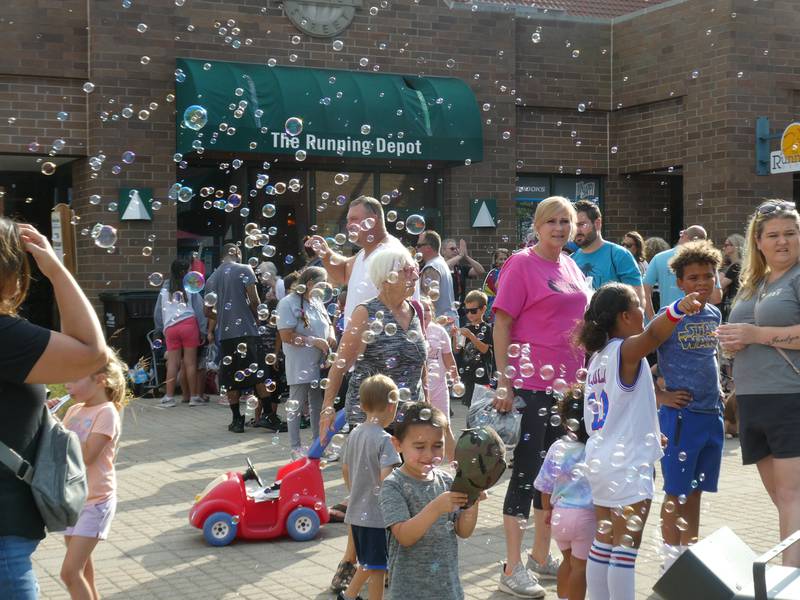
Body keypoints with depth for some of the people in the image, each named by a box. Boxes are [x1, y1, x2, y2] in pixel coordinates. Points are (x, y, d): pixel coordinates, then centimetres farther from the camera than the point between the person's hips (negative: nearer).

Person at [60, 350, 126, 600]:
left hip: (95, 502, -8)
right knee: (82, 571, 18)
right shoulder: (73, 411, 7)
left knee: (70, 572, -13)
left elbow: (86, 455, -23)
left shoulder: (106, 413, -16)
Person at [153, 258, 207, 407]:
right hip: (189, 324, -3)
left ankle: (169, 397, 1)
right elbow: (199, 309, 4)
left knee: (172, 362, 3)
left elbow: (157, 313, 20)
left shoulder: (164, 290, 16)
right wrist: (203, 331, 7)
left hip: (170, 328, 3)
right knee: (190, 362, 0)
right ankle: (194, 397, 3)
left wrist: (161, 328, 32)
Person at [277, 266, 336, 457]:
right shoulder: (288, 303, -11)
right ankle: (296, 447, 6)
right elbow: (287, 336, -18)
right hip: (300, 366, -7)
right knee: (296, 406, 0)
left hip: (319, 364, 8)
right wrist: (315, 341, -18)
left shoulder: (317, 302, 13)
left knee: (318, 406, 13)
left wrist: (331, 336, 1)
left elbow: (328, 323, 25)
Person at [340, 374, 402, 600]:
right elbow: (385, 478, -27)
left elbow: (345, 470, 15)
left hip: (357, 512, 8)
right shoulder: (385, 440, -18)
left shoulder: (355, 434, 5)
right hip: (378, 514, -8)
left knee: (368, 563, 23)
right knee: (377, 567, 5)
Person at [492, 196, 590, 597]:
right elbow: (501, 326, -12)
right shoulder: (522, 264, -9)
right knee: (526, 470, -2)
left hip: (567, 383, 7)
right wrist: (503, 382, -16)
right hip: (530, 384, -7)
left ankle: (542, 556, 28)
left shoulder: (571, 267, 12)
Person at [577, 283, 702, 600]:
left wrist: (646, 433, 36)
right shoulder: (625, 350, -13)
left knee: (603, 546, 13)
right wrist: (677, 309, -54)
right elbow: (652, 336, -36)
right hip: (627, 466, -9)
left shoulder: (599, 356, 14)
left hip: (601, 461, 9)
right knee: (626, 550, -4)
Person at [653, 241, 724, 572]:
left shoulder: (714, 315, 8)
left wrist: (718, 392, 13)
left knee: (696, 491, 14)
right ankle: (672, 559, 13)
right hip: (680, 415, -6)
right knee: (677, 492, 2)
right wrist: (660, 396, -12)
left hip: (712, 414, 6)